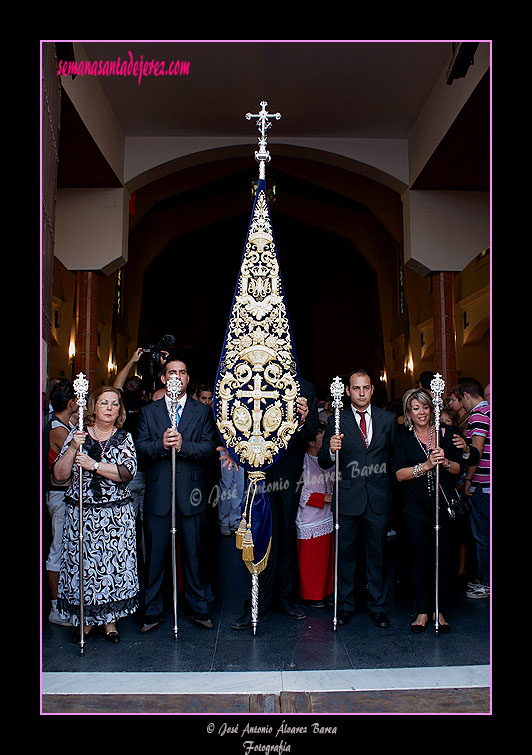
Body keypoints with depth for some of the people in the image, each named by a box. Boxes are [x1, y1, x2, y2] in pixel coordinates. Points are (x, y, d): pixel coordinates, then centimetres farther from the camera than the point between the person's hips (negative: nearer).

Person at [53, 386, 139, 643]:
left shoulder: (124, 438, 3)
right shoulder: (77, 435, 2)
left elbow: (128, 472, -12)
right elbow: (59, 476, -3)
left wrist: (94, 465, -20)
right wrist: (72, 448, -17)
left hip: (117, 516, 0)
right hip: (80, 514, 0)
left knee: (114, 565, 4)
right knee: (81, 566, 4)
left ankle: (110, 619, 23)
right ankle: (87, 619, 25)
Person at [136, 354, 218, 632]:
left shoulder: (202, 411, 7)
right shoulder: (148, 411, 10)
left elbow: (208, 447, -4)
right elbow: (141, 446, 0)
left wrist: (183, 445, -19)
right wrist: (161, 445, -18)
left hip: (191, 494, 0)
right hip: (157, 493, 1)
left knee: (194, 553, 7)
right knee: (155, 553, 7)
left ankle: (199, 608, 22)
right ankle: (152, 611, 22)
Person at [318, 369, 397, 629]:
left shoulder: (388, 419, 7)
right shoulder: (336, 420, 2)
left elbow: (396, 456, 9)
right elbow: (323, 462, 0)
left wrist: (392, 490, 1)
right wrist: (331, 449, -22)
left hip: (379, 497, 1)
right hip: (348, 497, -1)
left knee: (378, 553, 10)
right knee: (346, 553, 8)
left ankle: (378, 607, 25)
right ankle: (345, 605, 23)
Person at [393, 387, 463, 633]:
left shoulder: (446, 433, 5)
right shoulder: (403, 437, 0)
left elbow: (459, 468, 6)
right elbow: (399, 474, -7)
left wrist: (445, 462, -14)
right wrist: (426, 465, -18)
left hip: (444, 505, 1)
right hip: (415, 507, -1)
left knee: (443, 557, 5)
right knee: (419, 559, 2)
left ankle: (439, 610, 22)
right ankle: (423, 611, 17)